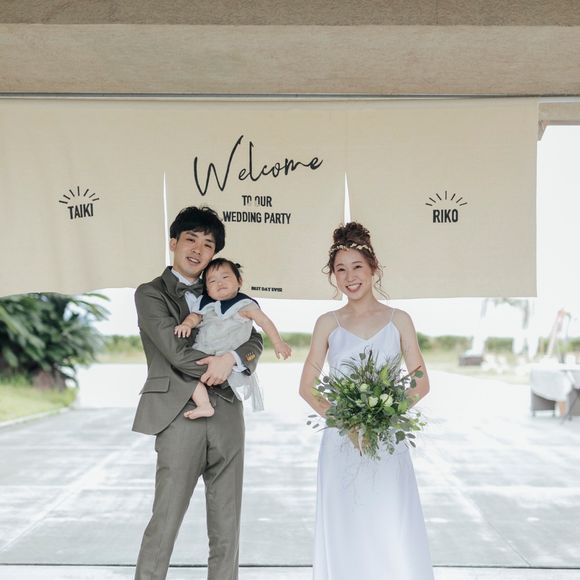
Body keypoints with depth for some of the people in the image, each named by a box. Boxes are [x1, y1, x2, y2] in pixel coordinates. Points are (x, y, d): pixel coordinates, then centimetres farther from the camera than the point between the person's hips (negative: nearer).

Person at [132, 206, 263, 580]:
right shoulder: (151, 293, 1)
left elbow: (255, 341, 8)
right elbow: (177, 353, -10)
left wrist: (230, 359, -13)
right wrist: (224, 369, -1)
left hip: (227, 417, 5)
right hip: (181, 417, -5)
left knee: (227, 528, 8)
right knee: (165, 521, -5)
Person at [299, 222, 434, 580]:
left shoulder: (398, 320, 5)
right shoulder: (327, 323, 7)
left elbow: (421, 383, 4)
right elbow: (307, 386, 6)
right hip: (341, 443, 1)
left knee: (392, 535, -5)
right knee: (345, 536, 2)